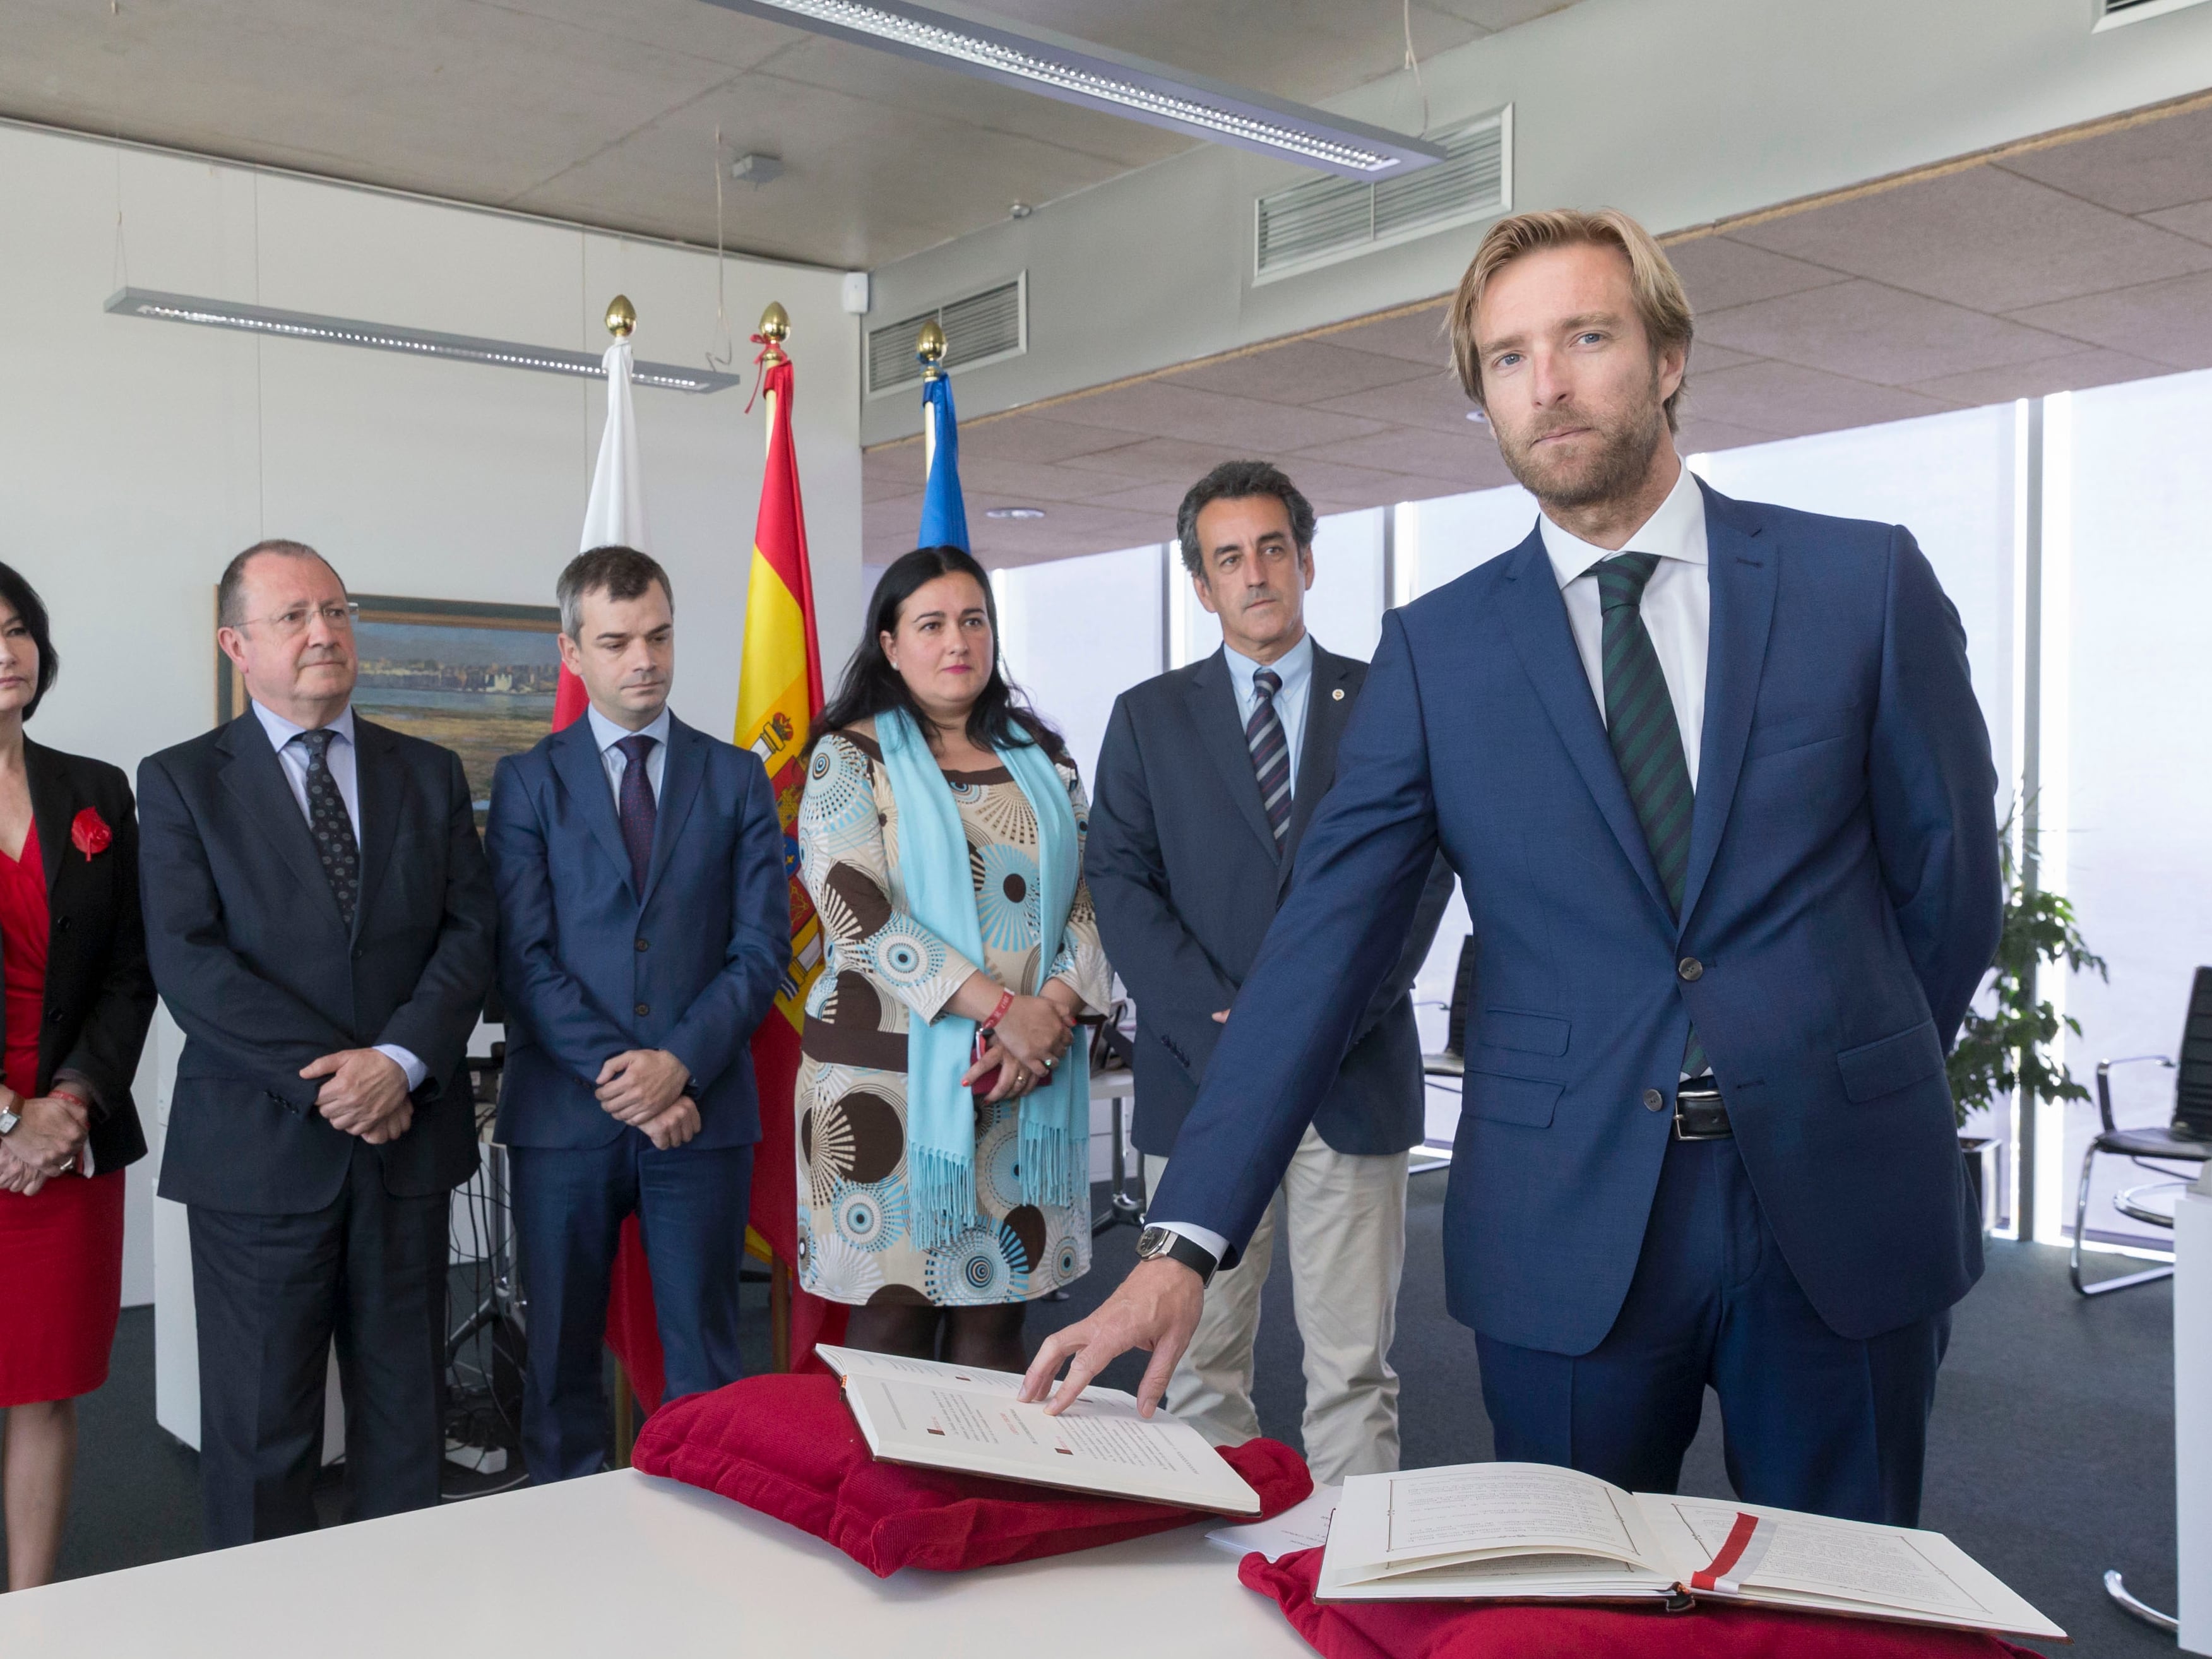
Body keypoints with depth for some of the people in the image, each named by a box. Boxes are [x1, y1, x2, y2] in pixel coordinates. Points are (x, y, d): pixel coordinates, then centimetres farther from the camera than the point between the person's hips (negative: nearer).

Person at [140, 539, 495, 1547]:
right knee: (258, 1425, 5)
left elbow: (468, 933, 2)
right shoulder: (181, 783, 2)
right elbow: (188, 961, -9)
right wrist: (327, 1077, -16)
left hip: (406, 1134, 3)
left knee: (406, 1409, 11)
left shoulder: (429, 776, 10)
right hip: (257, 1148, -2)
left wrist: (400, 1061, -15)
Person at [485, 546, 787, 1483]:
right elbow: (524, 959, -3)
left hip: (703, 1109, 0)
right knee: (562, 1358, 10)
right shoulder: (527, 783, 5)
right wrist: (619, 1076, -13)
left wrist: (678, 1063, -13)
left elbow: (762, 948, 1)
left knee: (705, 1358, 6)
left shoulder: (737, 779, 8)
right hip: (564, 1116, 0)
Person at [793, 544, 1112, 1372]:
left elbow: (1091, 899, 7)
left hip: (1026, 1083, 3)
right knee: (893, 1315, 2)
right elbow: (861, 912, -11)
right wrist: (1004, 1007, -17)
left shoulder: (1043, 758, 13)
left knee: (996, 1319, 8)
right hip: (890, 1076, -3)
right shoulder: (849, 758, 2)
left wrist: (1052, 1011, -11)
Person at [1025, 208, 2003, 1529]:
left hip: (1843, 1214, 1)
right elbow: (1321, 948, -7)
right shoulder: (1436, 650, 0)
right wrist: (1187, 1243, -14)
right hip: (1564, 1231, 0)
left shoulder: (1867, 583, 0)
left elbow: (1951, 877, 8)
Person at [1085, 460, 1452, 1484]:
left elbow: (1422, 874, 1)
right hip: (1200, 1080, 1)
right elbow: (1120, 884, 2)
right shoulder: (1149, 717, 11)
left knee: (1353, 1370, 2)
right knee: (1199, 1366, 5)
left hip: (1353, 1081, -1)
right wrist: (1226, 1027, -11)